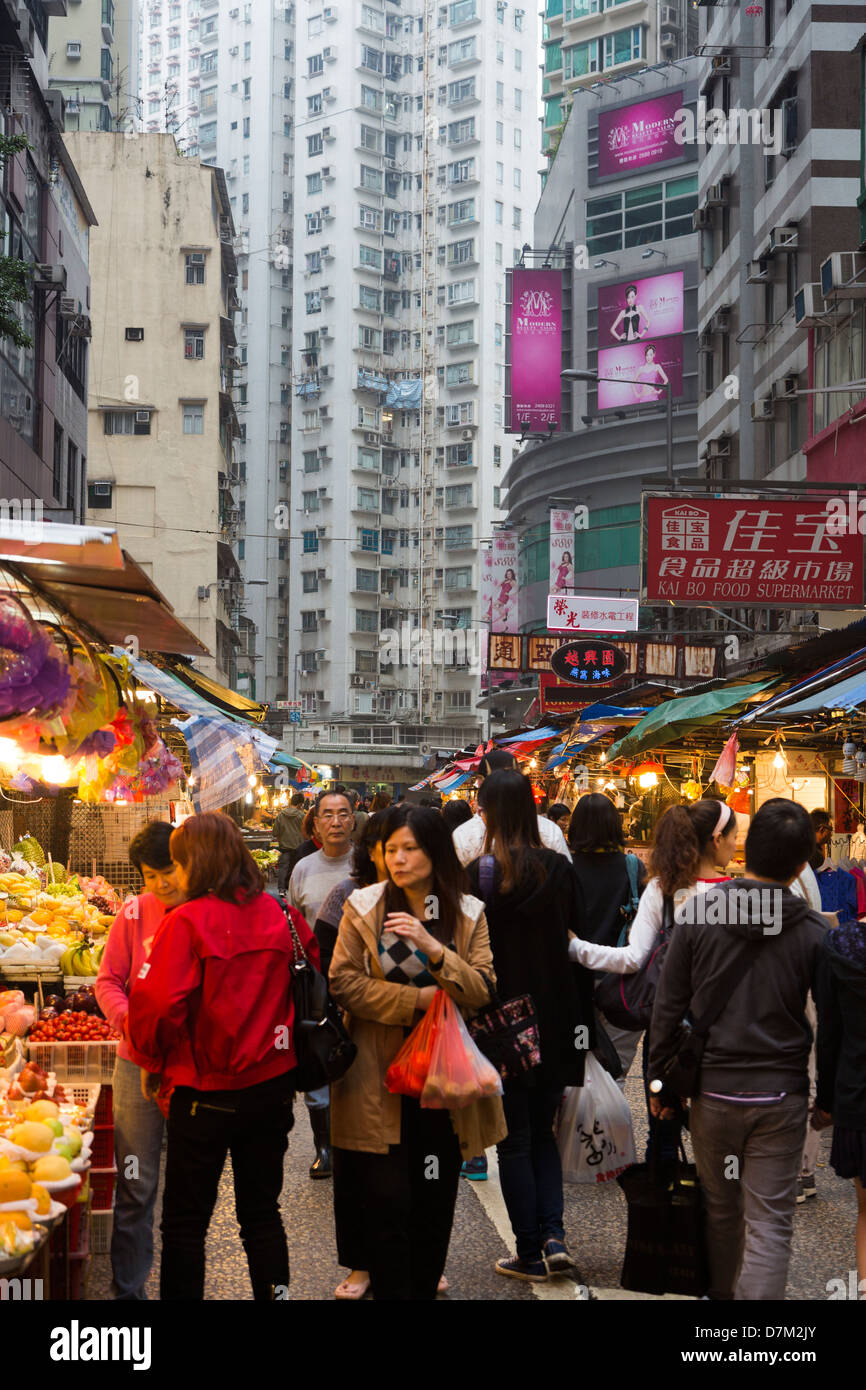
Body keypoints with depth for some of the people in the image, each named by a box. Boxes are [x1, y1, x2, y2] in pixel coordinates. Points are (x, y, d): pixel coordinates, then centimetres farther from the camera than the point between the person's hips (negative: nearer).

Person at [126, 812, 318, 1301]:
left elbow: (156, 1003, -22)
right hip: (273, 1084, 5)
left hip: (205, 1091, -5)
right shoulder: (284, 915, -1)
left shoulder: (188, 921, -15)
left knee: (186, 1220, 9)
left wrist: (152, 1063, -4)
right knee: (262, 1212, 17)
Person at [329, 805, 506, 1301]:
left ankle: (425, 1288, 24)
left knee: (435, 1199, 9)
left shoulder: (468, 912, 4)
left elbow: (482, 989, -6)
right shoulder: (364, 906, -1)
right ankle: (391, 1291, 8)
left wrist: (433, 946, -20)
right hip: (382, 1077, -2)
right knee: (387, 1200, -4)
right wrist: (415, 1000, -14)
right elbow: (343, 982, -6)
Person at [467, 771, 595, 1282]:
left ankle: (530, 1254, 12)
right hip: (556, 1020, 4)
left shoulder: (480, 873, -14)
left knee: (514, 1140, 8)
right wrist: (582, 1023, 9)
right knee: (543, 1132, 20)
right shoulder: (560, 868, -2)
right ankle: (553, 1233, 6)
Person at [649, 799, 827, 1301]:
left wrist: (660, 1080, 8)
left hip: (713, 1091, 2)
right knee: (770, 1224, 1)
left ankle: (721, 1292, 35)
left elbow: (668, 1008, -1)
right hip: (781, 1095, -1)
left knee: (721, 1210, 19)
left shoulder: (698, 915, -6)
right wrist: (828, 1095, 10)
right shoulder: (814, 931, -8)